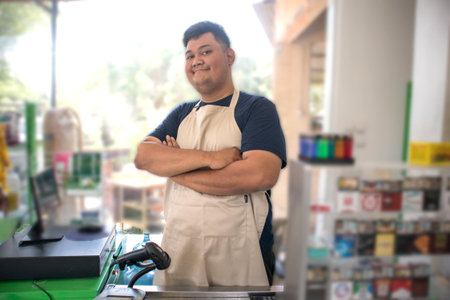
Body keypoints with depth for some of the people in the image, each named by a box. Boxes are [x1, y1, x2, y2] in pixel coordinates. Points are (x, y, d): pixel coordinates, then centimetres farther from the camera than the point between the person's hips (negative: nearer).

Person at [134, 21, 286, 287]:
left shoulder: (256, 108, -5)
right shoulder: (182, 114, 12)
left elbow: (261, 174, -22)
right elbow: (143, 156, -3)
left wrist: (175, 168, -13)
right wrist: (208, 158, -20)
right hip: (177, 251, 5)